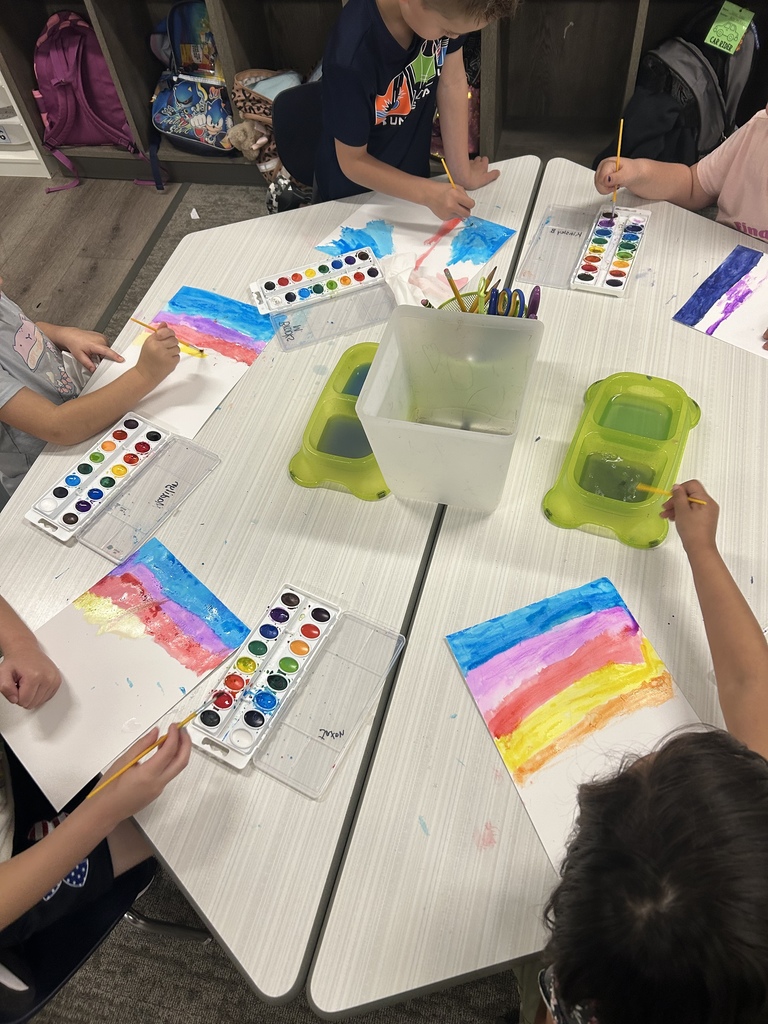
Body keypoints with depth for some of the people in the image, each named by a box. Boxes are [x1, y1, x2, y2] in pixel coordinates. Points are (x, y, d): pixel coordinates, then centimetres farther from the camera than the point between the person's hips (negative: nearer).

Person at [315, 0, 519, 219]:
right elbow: (352, 162, -26)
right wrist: (428, 193, -34)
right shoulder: (351, 58, -36)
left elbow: (452, 81, -9)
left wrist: (462, 172, -11)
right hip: (353, 196, -5)